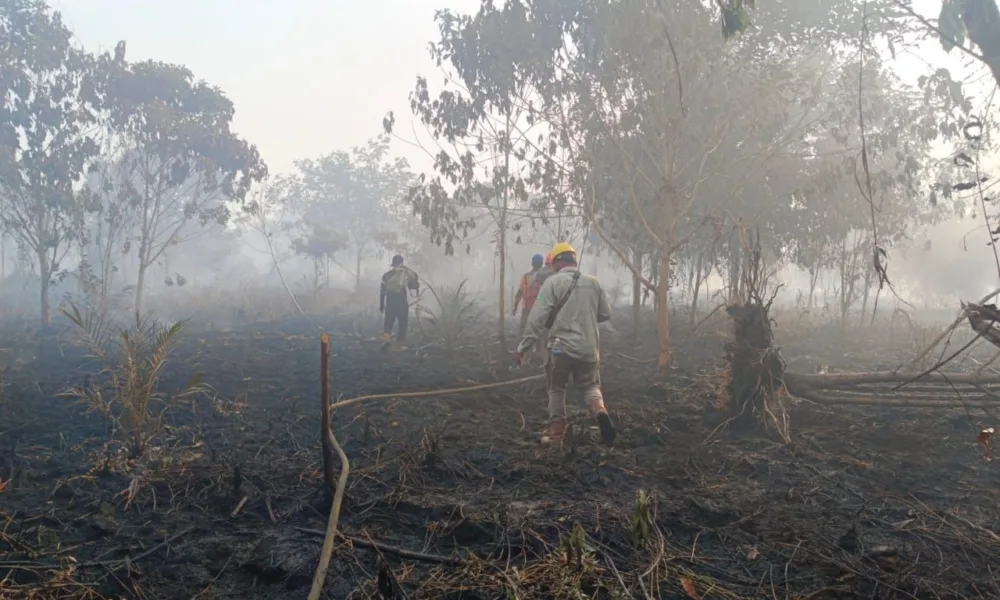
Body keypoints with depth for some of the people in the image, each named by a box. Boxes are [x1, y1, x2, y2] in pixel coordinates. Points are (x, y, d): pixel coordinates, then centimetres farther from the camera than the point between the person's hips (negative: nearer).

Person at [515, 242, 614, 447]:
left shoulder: (552, 282, -6)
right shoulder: (593, 282, 7)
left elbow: (537, 318, -11)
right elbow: (606, 314, 14)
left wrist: (523, 346, -8)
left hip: (561, 346, -3)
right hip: (589, 347, 3)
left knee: (557, 389, 15)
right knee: (590, 385, 18)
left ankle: (556, 433, 15)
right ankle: (600, 410, -12)